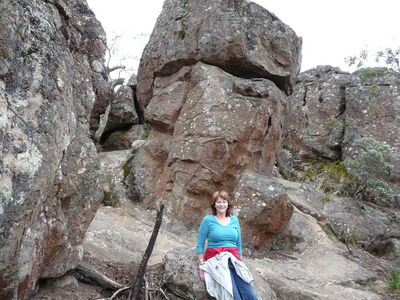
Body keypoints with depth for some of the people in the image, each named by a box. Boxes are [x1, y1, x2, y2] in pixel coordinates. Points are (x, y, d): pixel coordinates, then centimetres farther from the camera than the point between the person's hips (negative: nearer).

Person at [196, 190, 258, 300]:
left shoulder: (234, 220, 14)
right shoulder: (208, 220, 1)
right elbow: (200, 245, 1)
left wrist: (240, 263, 15)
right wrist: (202, 266, -6)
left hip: (234, 260, 4)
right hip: (216, 259, -4)